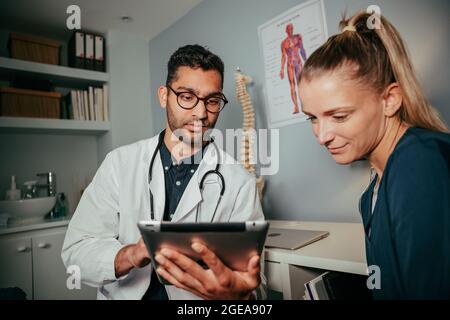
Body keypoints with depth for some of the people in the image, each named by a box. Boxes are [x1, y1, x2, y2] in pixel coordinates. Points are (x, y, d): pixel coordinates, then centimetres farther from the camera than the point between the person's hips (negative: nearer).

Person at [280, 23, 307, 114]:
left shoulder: (298, 37, 8)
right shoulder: (284, 42, 3)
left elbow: (302, 50, 11)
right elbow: (283, 56, 2)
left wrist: (306, 61, 10)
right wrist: (282, 69, -3)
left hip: (298, 62, 2)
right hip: (290, 64, -2)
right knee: (292, 85, -6)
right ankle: (296, 107, -9)